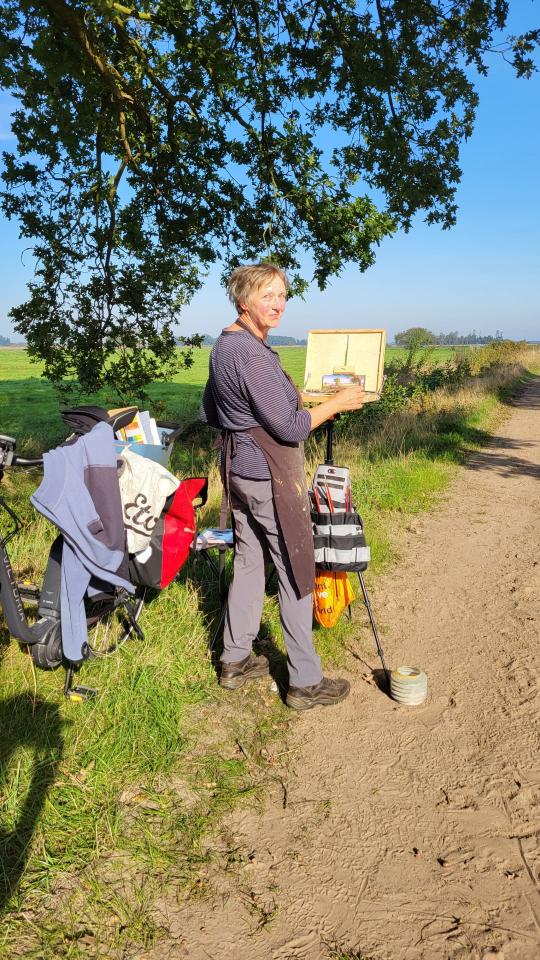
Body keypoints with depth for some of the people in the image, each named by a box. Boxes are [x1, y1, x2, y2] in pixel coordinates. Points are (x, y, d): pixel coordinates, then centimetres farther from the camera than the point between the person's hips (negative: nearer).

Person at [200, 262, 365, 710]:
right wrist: (338, 403, -11)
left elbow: (210, 414, 18)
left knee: (248, 563, 18)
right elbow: (290, 427, -22)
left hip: (238, 468, 10)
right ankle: (305, 682, 13)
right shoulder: (254, 354, -21)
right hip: (270, 476, -10)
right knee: (296, 574, 1)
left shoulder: (223, 345, 10)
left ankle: (235, 660, 31)